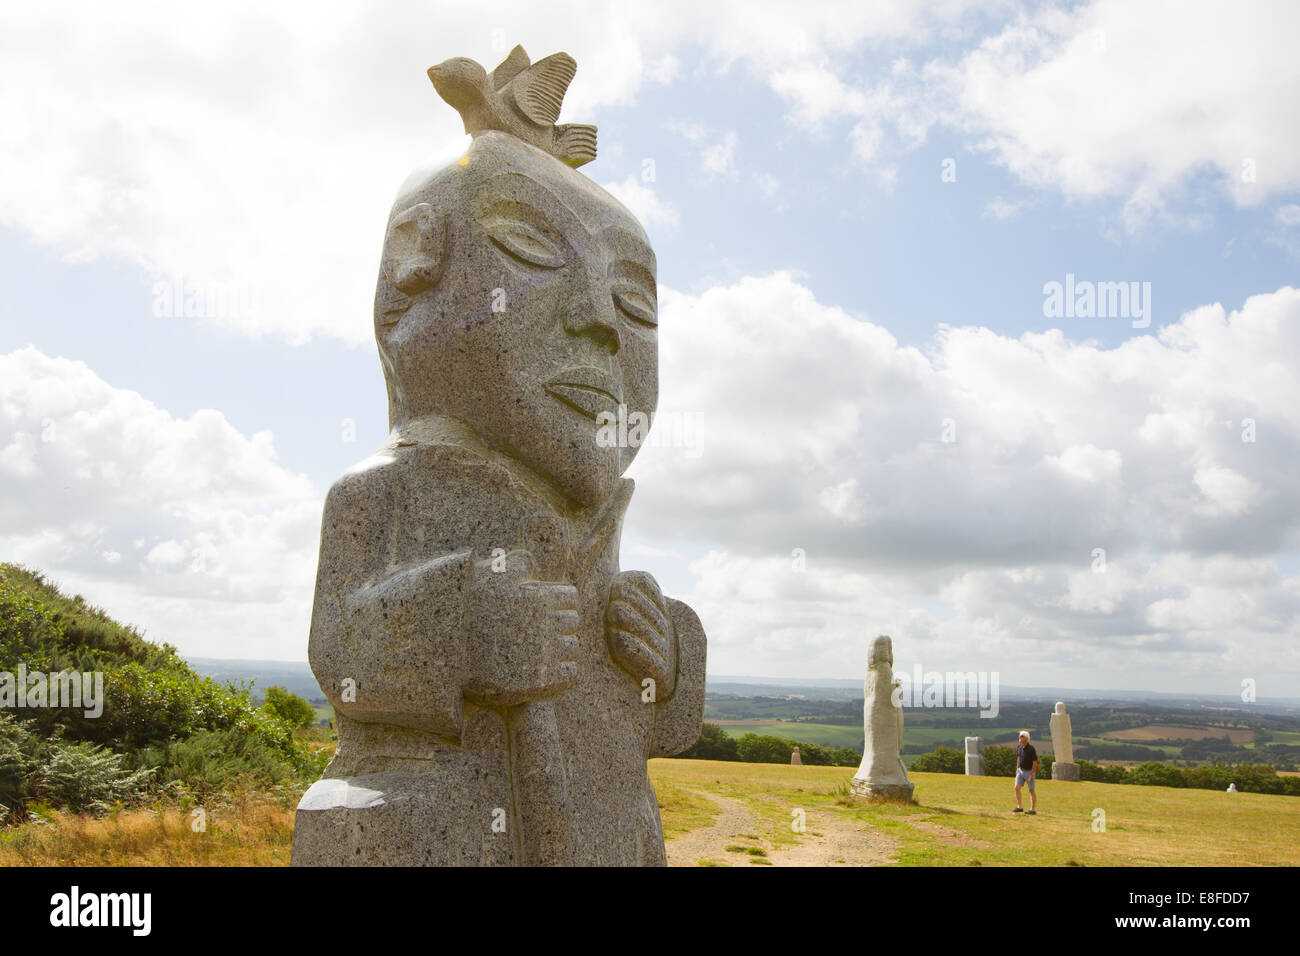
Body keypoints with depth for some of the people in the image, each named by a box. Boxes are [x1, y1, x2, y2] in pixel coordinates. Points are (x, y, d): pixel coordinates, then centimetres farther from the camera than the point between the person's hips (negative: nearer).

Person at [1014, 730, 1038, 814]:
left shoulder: (1031, 749, -21)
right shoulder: (1019, 748, 1)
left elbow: (1035, 762, -19)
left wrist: (1032, 774, -21)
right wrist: (1017, 769, 14)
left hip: (1029, 771, -6)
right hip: (1021, 771, 6)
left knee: (1031, 791, 3)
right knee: (1017, 787, -5)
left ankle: (1033, 809, 11)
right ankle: (1019, 807, 0)